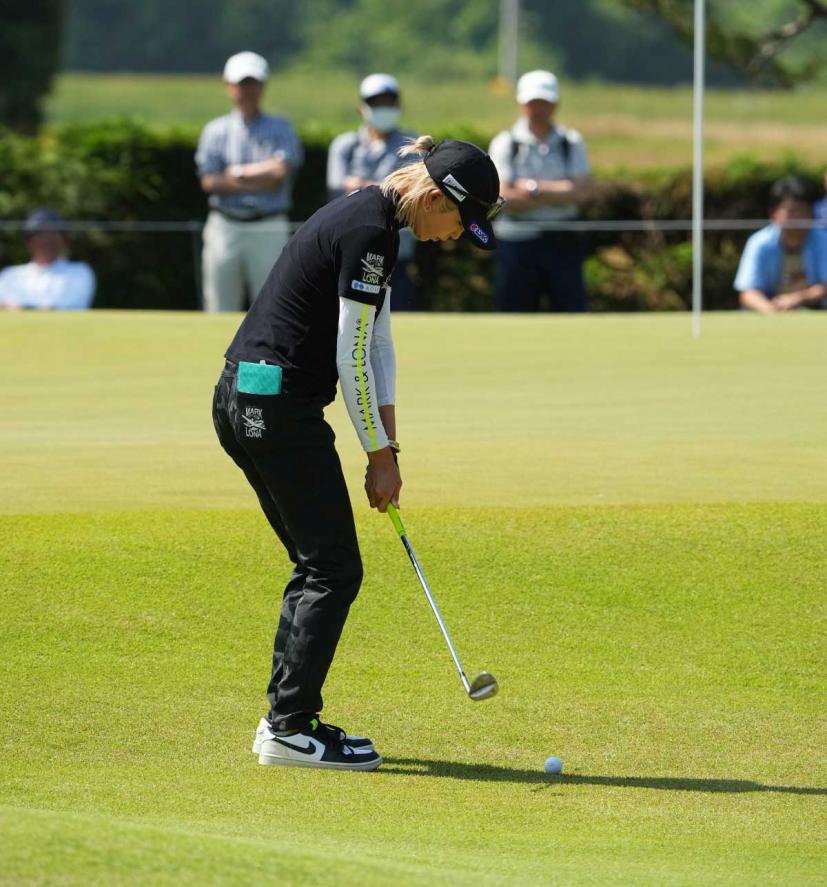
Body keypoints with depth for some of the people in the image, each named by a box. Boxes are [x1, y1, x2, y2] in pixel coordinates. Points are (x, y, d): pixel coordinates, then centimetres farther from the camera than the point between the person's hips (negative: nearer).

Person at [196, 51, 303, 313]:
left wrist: (236, 172, -5)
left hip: (268, 231, -1)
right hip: (224, 229, 1)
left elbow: (281, 171, -8)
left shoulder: (280, 129, 9)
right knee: (221, 310, 0)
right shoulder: (215, 131, 10)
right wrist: (260, 180, -8)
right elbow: (209, 181, -2)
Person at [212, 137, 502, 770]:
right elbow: (352, 360, -16)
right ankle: (291, 729, -2)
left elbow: (378, 345, 17)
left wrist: (388, 447, 13)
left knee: (318, 563, 15)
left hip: (246, 402, 10)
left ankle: (285, 718, 18)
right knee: (334, 569, -4)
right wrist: (380, 456, -7)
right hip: (279, 404, -10)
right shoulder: (368, 232, -18)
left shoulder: (374, 222, 14)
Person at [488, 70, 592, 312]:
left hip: (563, 244, 1)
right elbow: (505, 198, -12)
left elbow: (580, 192, -7)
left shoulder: (572, 143, 7)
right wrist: (559, 194, -10)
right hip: (517, 244, -1)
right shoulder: (504, 144, 1)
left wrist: (533, 188, -10)